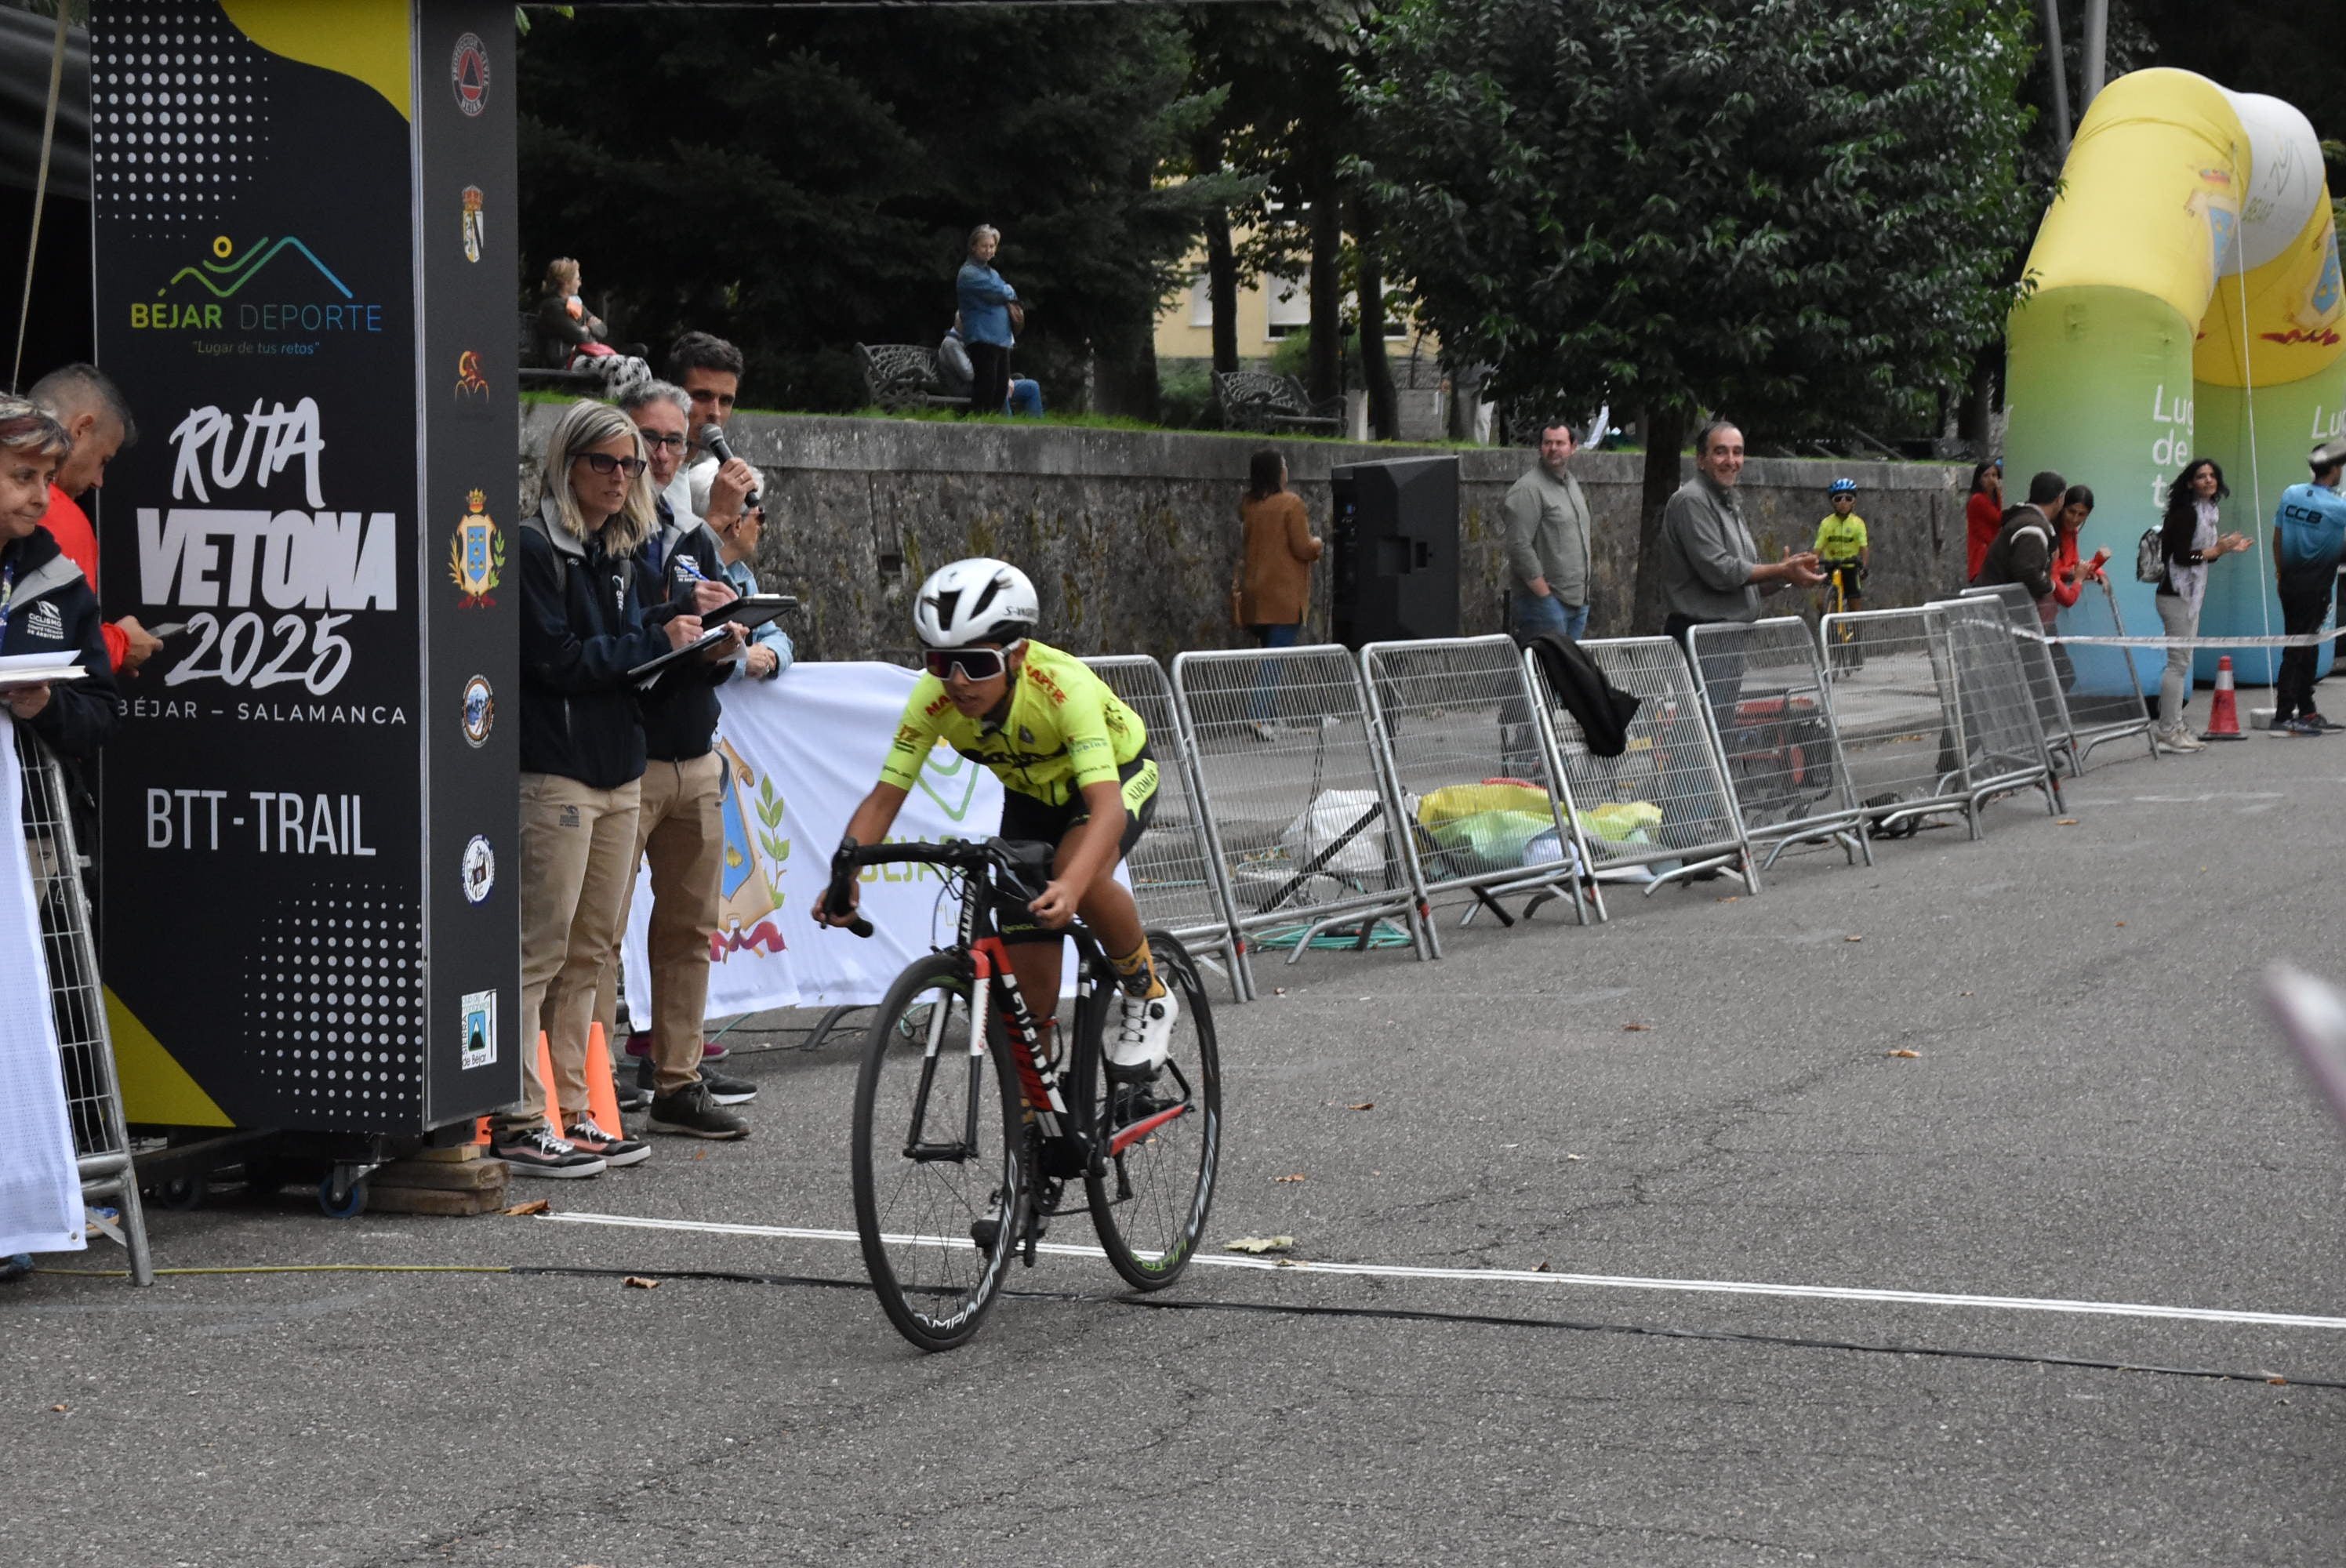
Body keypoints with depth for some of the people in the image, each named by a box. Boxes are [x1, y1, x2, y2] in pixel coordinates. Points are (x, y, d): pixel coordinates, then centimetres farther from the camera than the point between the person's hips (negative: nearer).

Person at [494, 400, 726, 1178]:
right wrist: (657, 642, -10)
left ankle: (571, 1114, 15)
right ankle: (519, 1121, -7)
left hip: (618, 774, 9)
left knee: (588, 953, 10)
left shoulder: (618, 555, 18)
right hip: (554, 773, -8)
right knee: (540, 950, -9)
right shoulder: (534, 548, -8)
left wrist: (688, 639, 1)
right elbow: (557, 659, -15)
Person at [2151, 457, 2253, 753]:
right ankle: (2168, 731, -6)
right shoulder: (2186, 512, -16)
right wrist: (2217, 550, -20)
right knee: (2179, 661, -9)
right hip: (2177, 594, -10)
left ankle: (2172, 728, 17)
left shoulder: (2206, 512, 14)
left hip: (2190, 595, 10)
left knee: (2181, 662, 12)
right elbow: (2182, 556, -22)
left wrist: (2227, 549, 10)